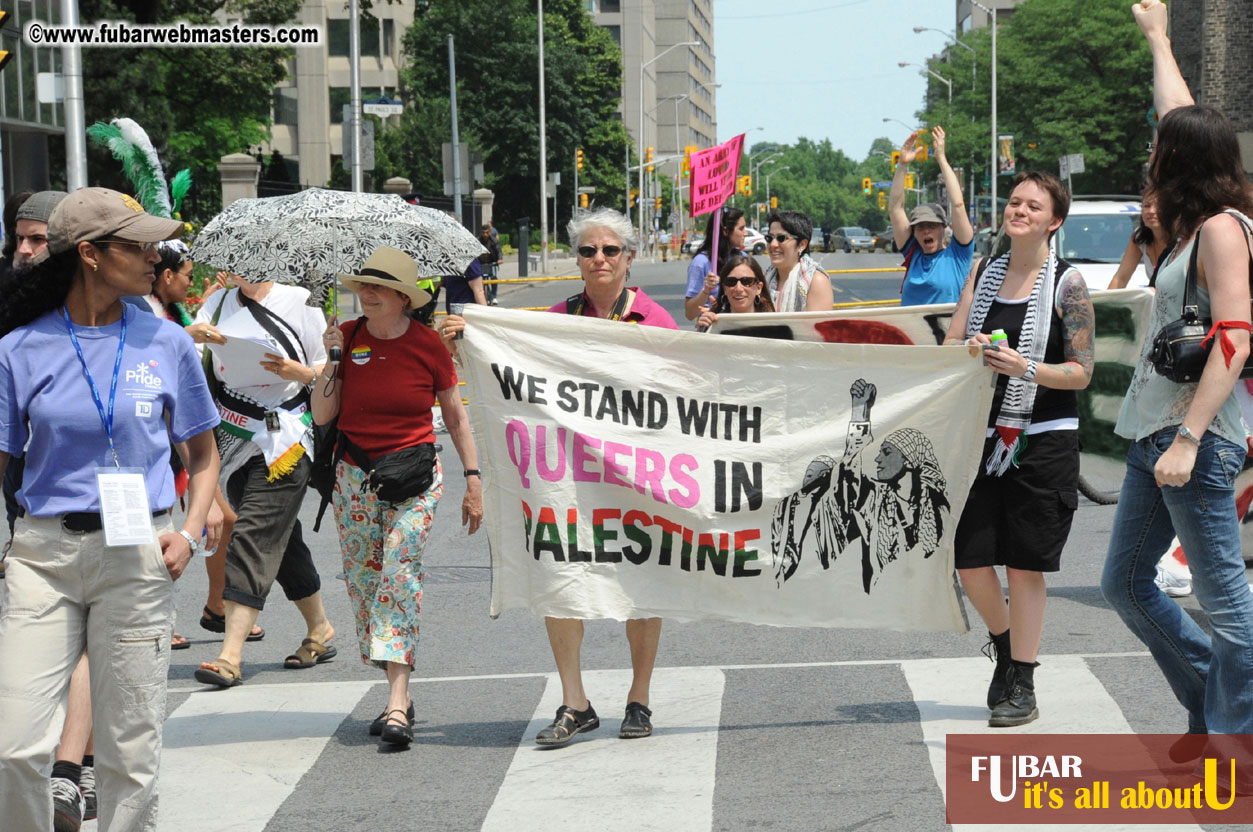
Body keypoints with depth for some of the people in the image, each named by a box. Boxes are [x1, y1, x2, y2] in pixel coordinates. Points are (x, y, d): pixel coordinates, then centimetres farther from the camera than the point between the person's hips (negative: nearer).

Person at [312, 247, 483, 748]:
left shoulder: (428, 344, -3)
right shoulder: (348, 336, 2)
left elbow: (455, 415, 6)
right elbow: (321, 415, 1)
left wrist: (473, 479, 4)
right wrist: (331, 361, -11)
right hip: (354, 475, 4)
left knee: (400, 572, -16)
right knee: (363, 581, 4)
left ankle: (397, 704, -23)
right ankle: (399, 697, 15)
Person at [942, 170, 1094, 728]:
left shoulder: (1067, 284, -5)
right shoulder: (983, 273, 9)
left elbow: (1081, 373, -7)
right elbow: (948, 347, 10)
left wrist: (1026, 368, -22)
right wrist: (969, 350, -12)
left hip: (1043, 441, -4)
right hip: (985, 435, 4)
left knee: (1025, 566, -1)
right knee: (970, 560, 3)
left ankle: (1022, 687, 9)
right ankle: (1004, 646, 31)